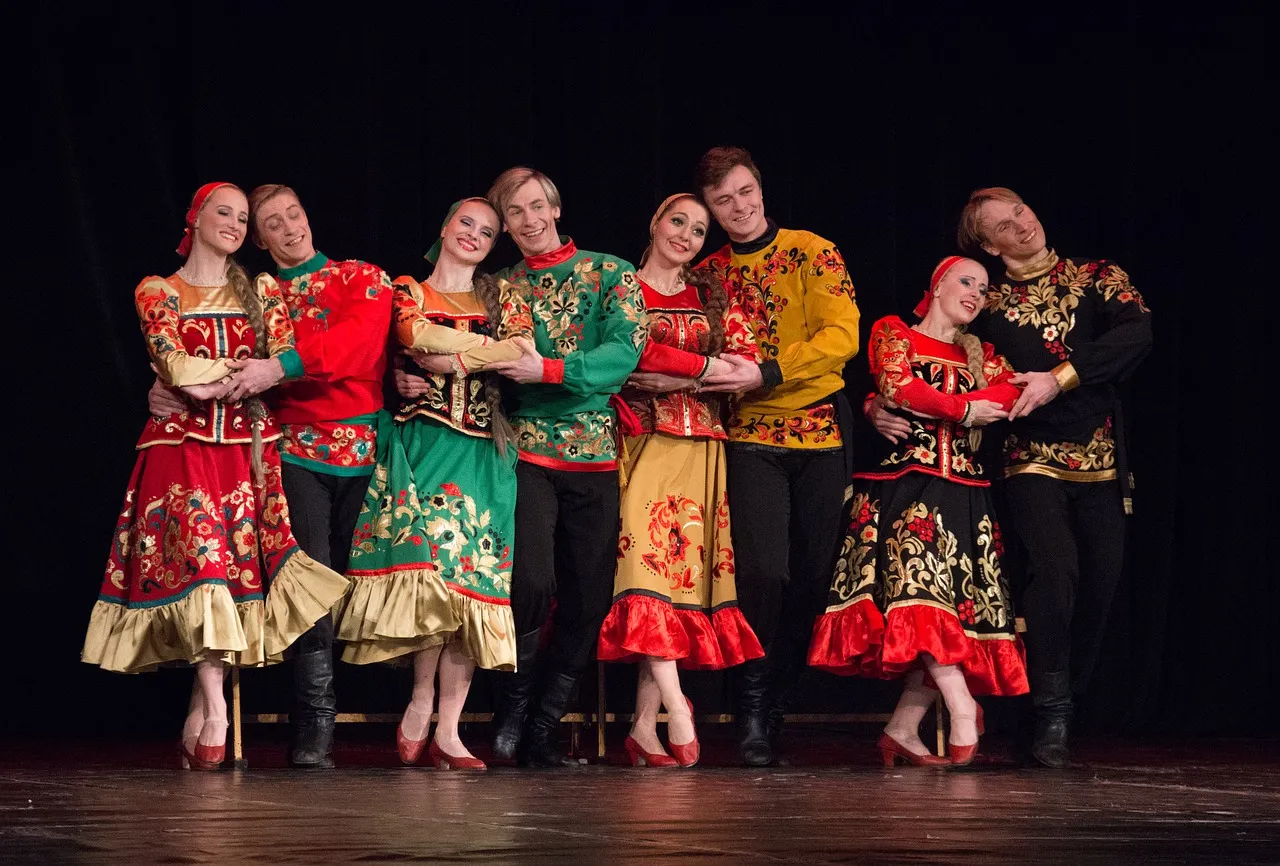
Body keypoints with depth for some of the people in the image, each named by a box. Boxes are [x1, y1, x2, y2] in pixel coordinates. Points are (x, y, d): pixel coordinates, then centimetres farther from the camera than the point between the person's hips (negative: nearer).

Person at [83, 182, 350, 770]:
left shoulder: (261, 292, 16)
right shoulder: (157, 292, 8)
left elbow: (291, 357, 0)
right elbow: (175, 366, -7)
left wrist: (217, 380, -15)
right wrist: (248, 372, -8)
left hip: (245, 445, 3)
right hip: (181, 443, -3)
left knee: (237, 564, -6)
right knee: (201, 559, -17)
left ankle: (197, 718, -1)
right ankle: (215, 716, -23)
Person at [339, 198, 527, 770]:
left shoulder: (498, 298, 19)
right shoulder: (409, 291, 12)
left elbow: (526, 353, 0)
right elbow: (416, 335, -10)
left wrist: (451, 358, -9)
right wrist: (486, 347, -5)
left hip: (481, 450, 2)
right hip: (422, 442, -2)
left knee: (472, 577, -7)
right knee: (431, 559, -21)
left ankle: (446, 730, -8)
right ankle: (422, 703, -9)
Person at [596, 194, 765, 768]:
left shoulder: (711, 297, 18)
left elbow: (749, 365, 5)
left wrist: (670, 376, -9)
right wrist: (705, 366, -10)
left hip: (700, 447, 3)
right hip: (644, 439, -3)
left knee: (686, 567, -4)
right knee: (647, 561, -17)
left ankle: (644, 725, -4)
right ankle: (675, 705, -22)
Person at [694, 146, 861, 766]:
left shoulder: (811, 252, 2)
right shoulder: (706, 273, 10)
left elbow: (841, 336, -9)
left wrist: (765, 373, -18)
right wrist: (712, 373, -8)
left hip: (820, 434, 0)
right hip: (750, 437, 0)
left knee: (811, 576, 2)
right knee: (764, 571, -17)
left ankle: (775, 708, 14)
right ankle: (752, 709, -5)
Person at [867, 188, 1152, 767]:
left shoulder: (1097, 278, 6)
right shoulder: (987, 307, 7)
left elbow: (1136, 334, -11)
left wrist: (1061, 378, -18)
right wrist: (882, 404, -15)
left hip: (1100, 461, 2)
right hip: (1031, 458, -2)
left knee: (1099, 583, -2)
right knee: (1053, 566, -22)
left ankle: (1065, 708, 14)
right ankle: (1050, 719, -18)